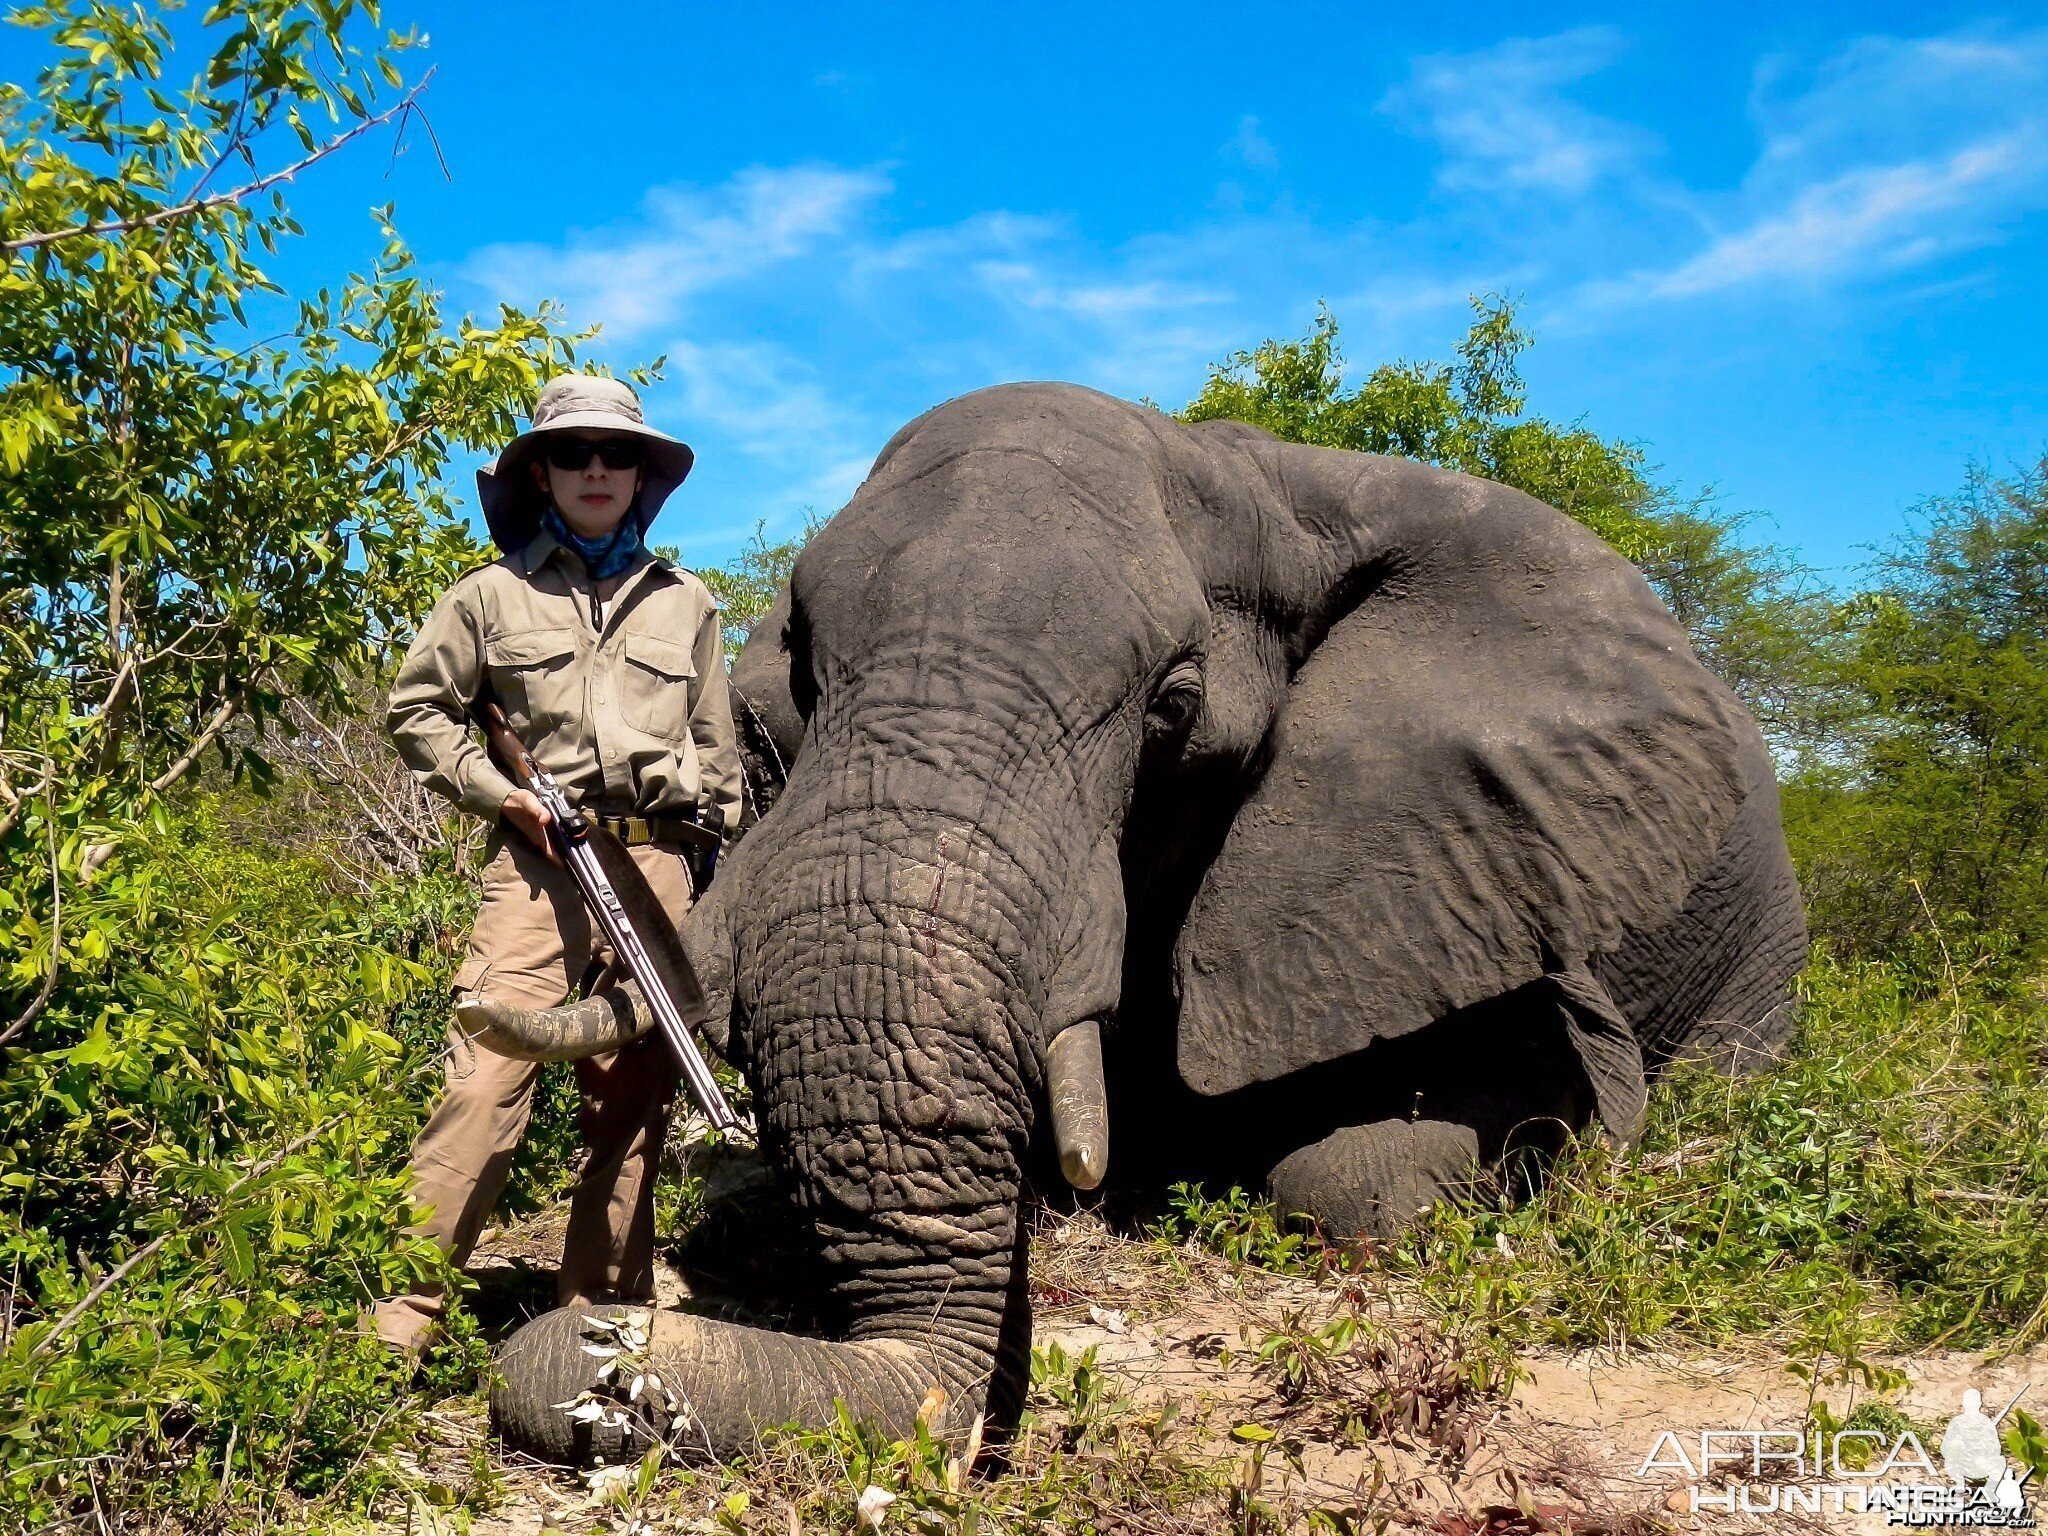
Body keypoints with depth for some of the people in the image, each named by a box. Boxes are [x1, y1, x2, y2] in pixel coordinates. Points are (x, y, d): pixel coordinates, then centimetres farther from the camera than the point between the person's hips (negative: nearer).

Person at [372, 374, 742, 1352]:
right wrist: (496, 792, 0)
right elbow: (416, 709, 13)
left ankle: (599, 1318, 16)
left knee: (633, 1101, 5)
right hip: (537, 863, -2)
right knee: (484, 1083, -13)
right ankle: (399, 1316, -8)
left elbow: (718, 751, 19)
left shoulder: (685, 604, 16)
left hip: (656, 865, 3)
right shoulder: (495, 595, 9)